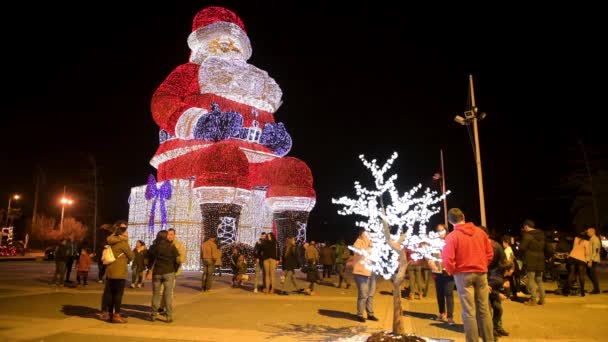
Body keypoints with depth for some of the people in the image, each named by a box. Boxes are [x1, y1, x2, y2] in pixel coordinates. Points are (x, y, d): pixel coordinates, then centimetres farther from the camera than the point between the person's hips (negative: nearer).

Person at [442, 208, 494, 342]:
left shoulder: (452, 236, -11)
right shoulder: (480, 232, 4)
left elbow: (447, 259, -16)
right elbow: (490, 253, 8)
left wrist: (452, 271, 2)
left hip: (463, 275, -4)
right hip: (481, 273, 4)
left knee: (469, 312, 0)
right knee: (484, 309, 12)